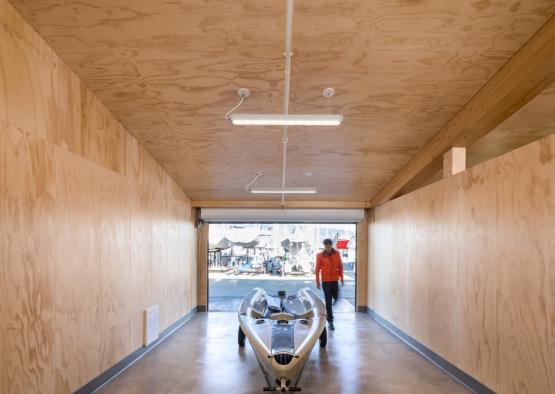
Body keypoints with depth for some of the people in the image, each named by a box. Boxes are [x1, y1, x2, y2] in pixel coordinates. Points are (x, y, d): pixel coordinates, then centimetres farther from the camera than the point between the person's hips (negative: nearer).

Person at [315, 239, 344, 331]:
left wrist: (341, 278, 6)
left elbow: (340, 266, 7)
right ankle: (330, 320, 8)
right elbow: (317, 269, -3)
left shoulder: (337, 254, 0)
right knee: (328, 301, 0)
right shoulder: (320, 255, -6)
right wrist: (317, 281, -3)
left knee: (336, 297, 13)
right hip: (325, 281, -3)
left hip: (335, 280, 3)